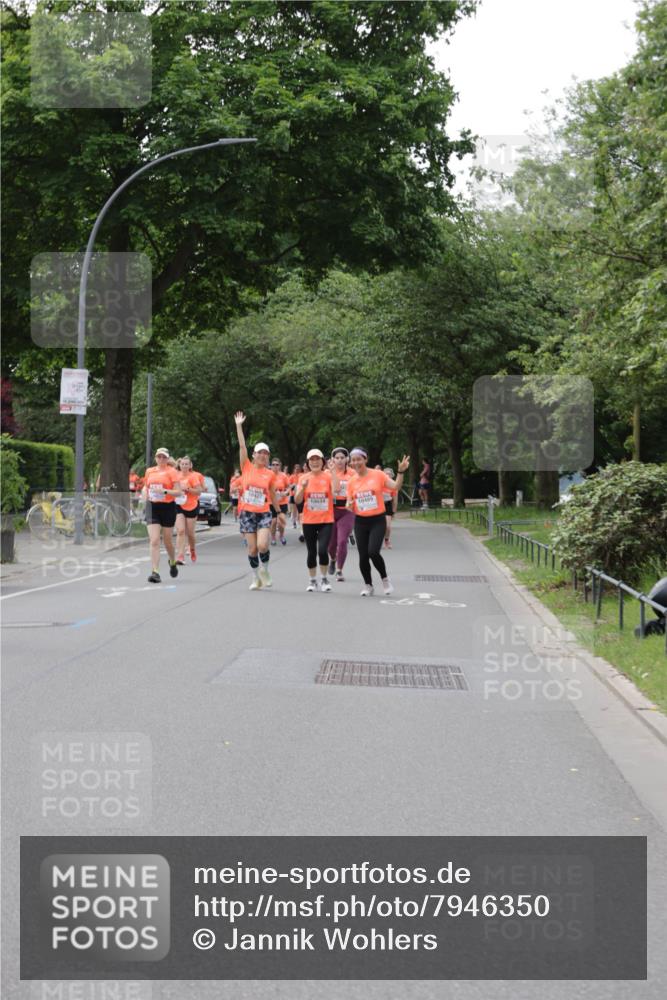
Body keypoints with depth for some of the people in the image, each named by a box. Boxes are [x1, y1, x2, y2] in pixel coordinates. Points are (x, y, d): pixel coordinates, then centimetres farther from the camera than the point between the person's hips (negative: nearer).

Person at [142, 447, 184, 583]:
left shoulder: (172, 472, -3)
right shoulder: (149, 471, 10)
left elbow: (178, 492, -10)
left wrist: (164, 491, -23)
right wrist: (145, 495, 8)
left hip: (168, 507, -2)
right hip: (152, 507, 2)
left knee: (167, 540, 10)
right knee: (154, 541, -10)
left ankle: (172, 563, 40)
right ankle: (155, 572, -13)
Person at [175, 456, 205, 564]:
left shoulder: (193, 476, -7)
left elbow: (199, 490, -12)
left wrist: (187, 489, -22)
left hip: (191, 506, -2)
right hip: (179, 506, 2)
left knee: (190, 533, 8)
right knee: (180, 531, -12)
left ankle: (192, 550, 38)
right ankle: (180, 557, -15)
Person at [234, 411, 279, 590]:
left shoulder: (270, 474, 4)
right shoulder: (246, 468, 1)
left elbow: (273, 495, 15)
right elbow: (242, 447, -6)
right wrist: (239, 426, -12)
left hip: (264, 513, 0)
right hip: (247, 513, 0)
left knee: (262, 545, -17)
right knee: (252, 548, 1)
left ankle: (264, 569, 11)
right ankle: (256, 578, 18)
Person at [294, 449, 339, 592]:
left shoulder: (328, 476, -3)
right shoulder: (304, 478, 2)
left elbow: (336, 489, -22)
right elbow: (298, 500, -1)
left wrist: (333, 471, -22)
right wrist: (303, 487, -18)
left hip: (326, 520, -2)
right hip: (308, 521, 2)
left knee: (323, 550, -13)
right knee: (311, 552, 8)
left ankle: (324, 579, 8)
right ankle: (312, 580, 24)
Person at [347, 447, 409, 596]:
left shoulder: (378, 475, -5)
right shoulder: (352, 481, 4)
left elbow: (396, 486, -9)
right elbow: (350, 504, 10)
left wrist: (401, 471, -23)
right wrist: (349, 505, -12)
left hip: (378, 520, -3)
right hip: (360, 522, 3)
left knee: (373, 552, -19)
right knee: (363, 556, 2)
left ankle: (385, 579, 5)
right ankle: (368, 585, 22)